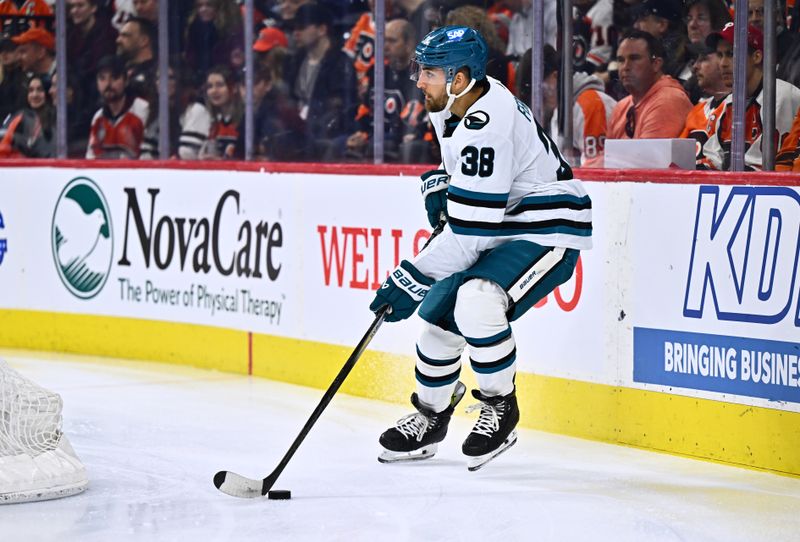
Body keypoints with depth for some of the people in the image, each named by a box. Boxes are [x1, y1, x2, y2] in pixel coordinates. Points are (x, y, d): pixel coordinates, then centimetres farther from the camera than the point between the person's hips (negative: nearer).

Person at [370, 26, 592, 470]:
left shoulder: (487, 125, -30)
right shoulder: (452, 104, 0)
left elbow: (468, 233, -30)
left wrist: (411, 280, -26)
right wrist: (439, 185, 7)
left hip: (547, 232, -10)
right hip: (499, 230, 10)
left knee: (475, 303, -32)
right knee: (439, 316, 10)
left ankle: (500, 406, -9)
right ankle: (430, 417, 33)